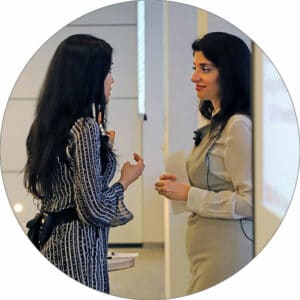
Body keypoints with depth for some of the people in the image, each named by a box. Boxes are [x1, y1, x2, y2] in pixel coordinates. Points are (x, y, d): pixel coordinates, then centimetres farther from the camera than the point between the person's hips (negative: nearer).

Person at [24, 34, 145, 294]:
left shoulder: (49, 125, 9)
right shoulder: (86, 128, -17)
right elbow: (94, 210, -19)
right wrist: (126, 179, -2)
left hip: (52, 240, 9)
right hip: (80, 244, -9)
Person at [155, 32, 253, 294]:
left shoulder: (239, 126, -16)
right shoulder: (217, 123, 14)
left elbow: (249, 201, -20)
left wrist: (189, 195, -16)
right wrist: (178, 187, 8)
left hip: (227, 250, -9)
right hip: (209, 251, 9)